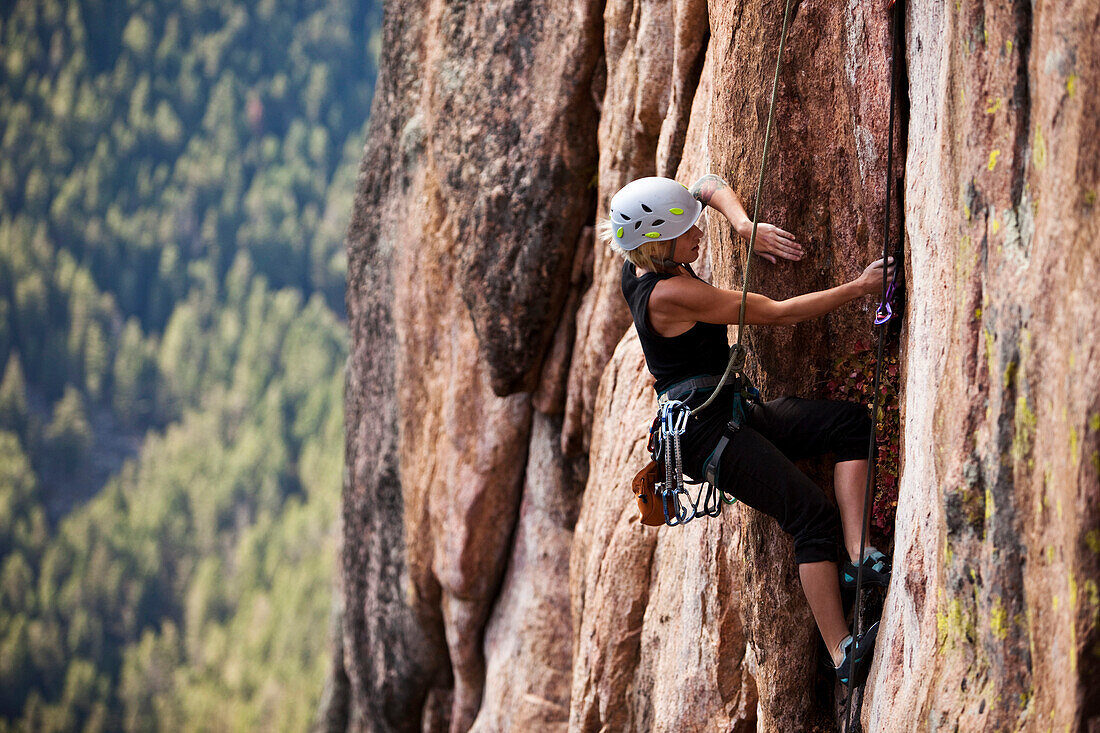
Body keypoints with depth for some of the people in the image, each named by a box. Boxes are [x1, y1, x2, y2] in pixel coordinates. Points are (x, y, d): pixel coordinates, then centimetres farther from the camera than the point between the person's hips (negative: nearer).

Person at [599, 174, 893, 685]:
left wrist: (746, 227, 0)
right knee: (811, 513, -21)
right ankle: (842, 653, -24)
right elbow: (778, 314, -15)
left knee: (850, 422, -5)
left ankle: (858, 556, -16)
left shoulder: (642, 265, 7)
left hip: (728, 413, 10)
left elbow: (709, 187, 20)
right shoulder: (669, 293, -20)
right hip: (704, 428, -10)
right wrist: (860, 288, -9)